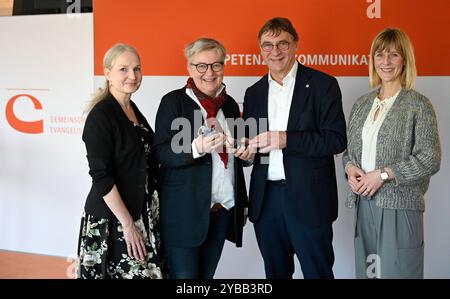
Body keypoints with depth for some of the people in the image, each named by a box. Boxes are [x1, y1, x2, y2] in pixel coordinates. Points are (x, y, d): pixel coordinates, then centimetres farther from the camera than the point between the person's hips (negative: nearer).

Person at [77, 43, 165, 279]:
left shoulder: (133, 110, 9)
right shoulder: (101, 115, -14)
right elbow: (101, 177, -18)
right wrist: (127, 224, -17)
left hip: (142, 213, 7)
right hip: (111, 220, -7)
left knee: (147, 271, 10)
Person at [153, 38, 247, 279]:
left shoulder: (230, 104, 12)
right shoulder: (174, 101, -4)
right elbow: (161, 152, -10)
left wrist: (242, 204, 19)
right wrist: (195, 148, -28)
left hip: (223, 211, 5)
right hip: (184, 211, -5)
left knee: (207, 275, 10)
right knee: (184, 275, -3)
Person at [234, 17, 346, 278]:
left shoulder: (322, 84, -3)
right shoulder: (254, 92, 12)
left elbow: (337, 139, -11)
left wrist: (286, 139, -20)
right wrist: (247, 151, -5)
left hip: (309, 199, -4)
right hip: (266, 199, 5)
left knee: (318, 272, 4)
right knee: (275, 273, 15)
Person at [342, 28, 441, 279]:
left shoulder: (418, 105, -5)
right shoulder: (362, 103, 12)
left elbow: (430, 160, -11)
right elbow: (349, 148, 19)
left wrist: (382, 174, -14)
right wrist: (350, 168, -3)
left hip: (400, 207, -5)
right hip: (364, 204, 5)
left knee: (395, 271, -2)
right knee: (366, 270, 9)